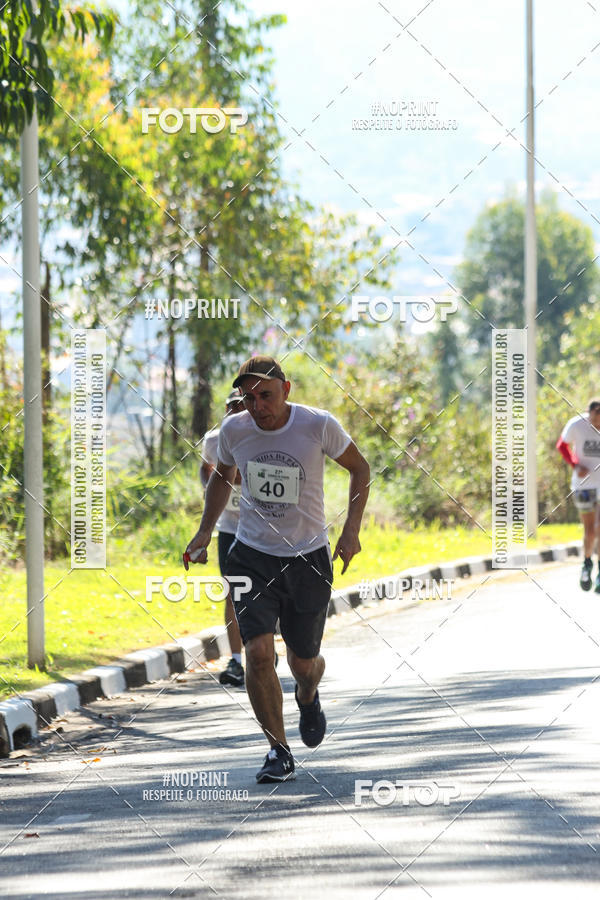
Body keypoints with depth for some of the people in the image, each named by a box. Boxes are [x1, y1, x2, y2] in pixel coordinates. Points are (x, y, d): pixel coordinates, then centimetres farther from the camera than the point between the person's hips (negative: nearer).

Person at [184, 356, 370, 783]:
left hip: (309, 556, -1)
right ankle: (279, 751, -4)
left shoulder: (318, 425, -14)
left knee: (304, 661, 10)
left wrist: (351, 529, -8)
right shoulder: (234, 430, -6)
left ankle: (308, 696, 48)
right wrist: (205, 531, 6)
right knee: (258, 652, -16)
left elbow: (359, 467, 2)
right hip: (252, 556, 1)